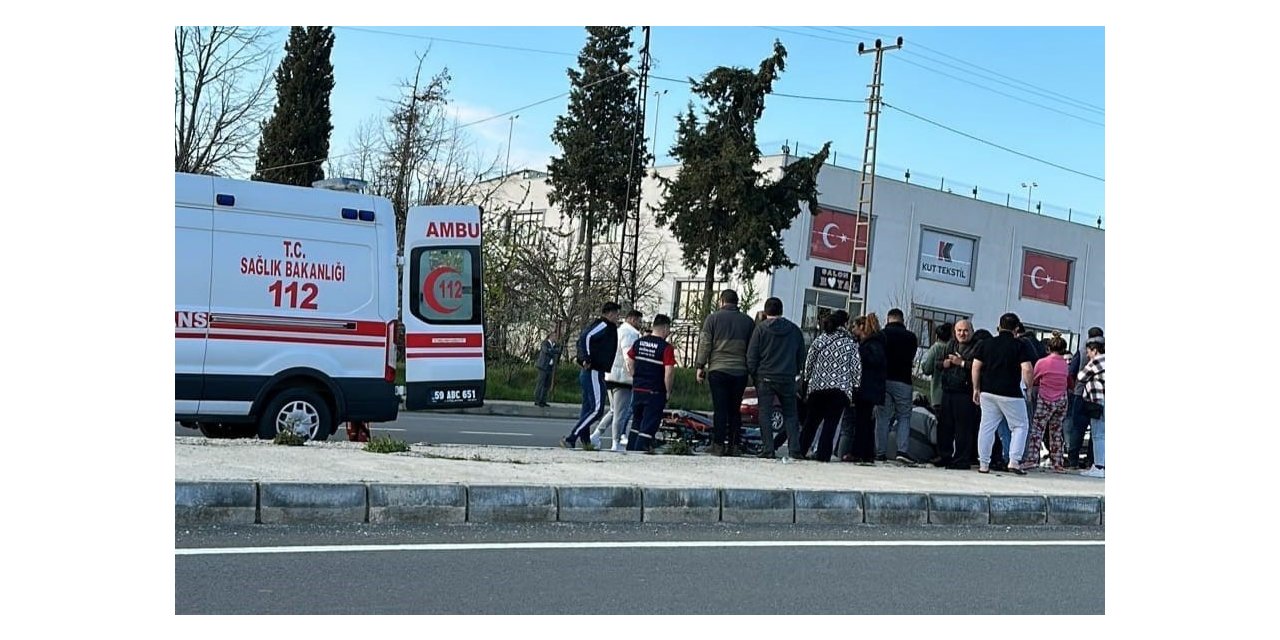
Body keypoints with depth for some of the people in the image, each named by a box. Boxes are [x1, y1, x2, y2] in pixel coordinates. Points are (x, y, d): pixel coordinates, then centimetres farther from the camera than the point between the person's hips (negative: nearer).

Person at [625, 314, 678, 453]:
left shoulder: (639, 343, 6)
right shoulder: (666, 347, -13)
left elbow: (629, 363, 12)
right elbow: (669, 372, -18)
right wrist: (668, 392, -7)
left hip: (637, 390, 6)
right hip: (655, 393, -6)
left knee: (636, 423, 20)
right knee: (648, 427, -1)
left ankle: (630, 449, 26)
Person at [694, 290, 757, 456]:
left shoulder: (713, 318, 2)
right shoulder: (748, 321, 10)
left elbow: (704, 344, 0)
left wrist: (700, 366, 4)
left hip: (718, 370, -2)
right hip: (740, 372, 2)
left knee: (720, 408, -2)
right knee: (735, 410, 7)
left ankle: (718, 444, -3)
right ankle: (733, 445, 6)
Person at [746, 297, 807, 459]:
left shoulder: (761, 329, -4)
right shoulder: (794, 330, 7)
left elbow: (751, 356, -5)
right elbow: (801, 356, 12)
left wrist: (754, 375, 6)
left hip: (765, 379, -3)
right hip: (788, 379, 3)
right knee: (790, 414, 10)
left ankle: (768, 449, -4)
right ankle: (794, 449, 1)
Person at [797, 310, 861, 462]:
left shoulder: (818, 340, 5)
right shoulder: (851, 343, 0)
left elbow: (808, 364, 9)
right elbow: (857, 368, -2)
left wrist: (806, 387, 17)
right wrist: (854, 391, 5)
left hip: (817, 388, 3)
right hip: (840, 390, -3)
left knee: (810, 423, 14)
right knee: (830, 424, -1)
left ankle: (800, 450, 18)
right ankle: (823, 454, -7)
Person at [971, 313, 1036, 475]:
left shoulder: (986, 343, 8)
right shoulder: (1020, 346, -5)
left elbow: (976, 367, 7)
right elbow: (1027, 370, -14)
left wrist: (976, 389, 14)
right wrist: (1029, 388, 1)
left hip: (987, 392, 4)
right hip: (1010, 394, -4)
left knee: (987, 427, 8)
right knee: (1020, 426, 9)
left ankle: (983, 464, 7)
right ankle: (1014, 462, -1)